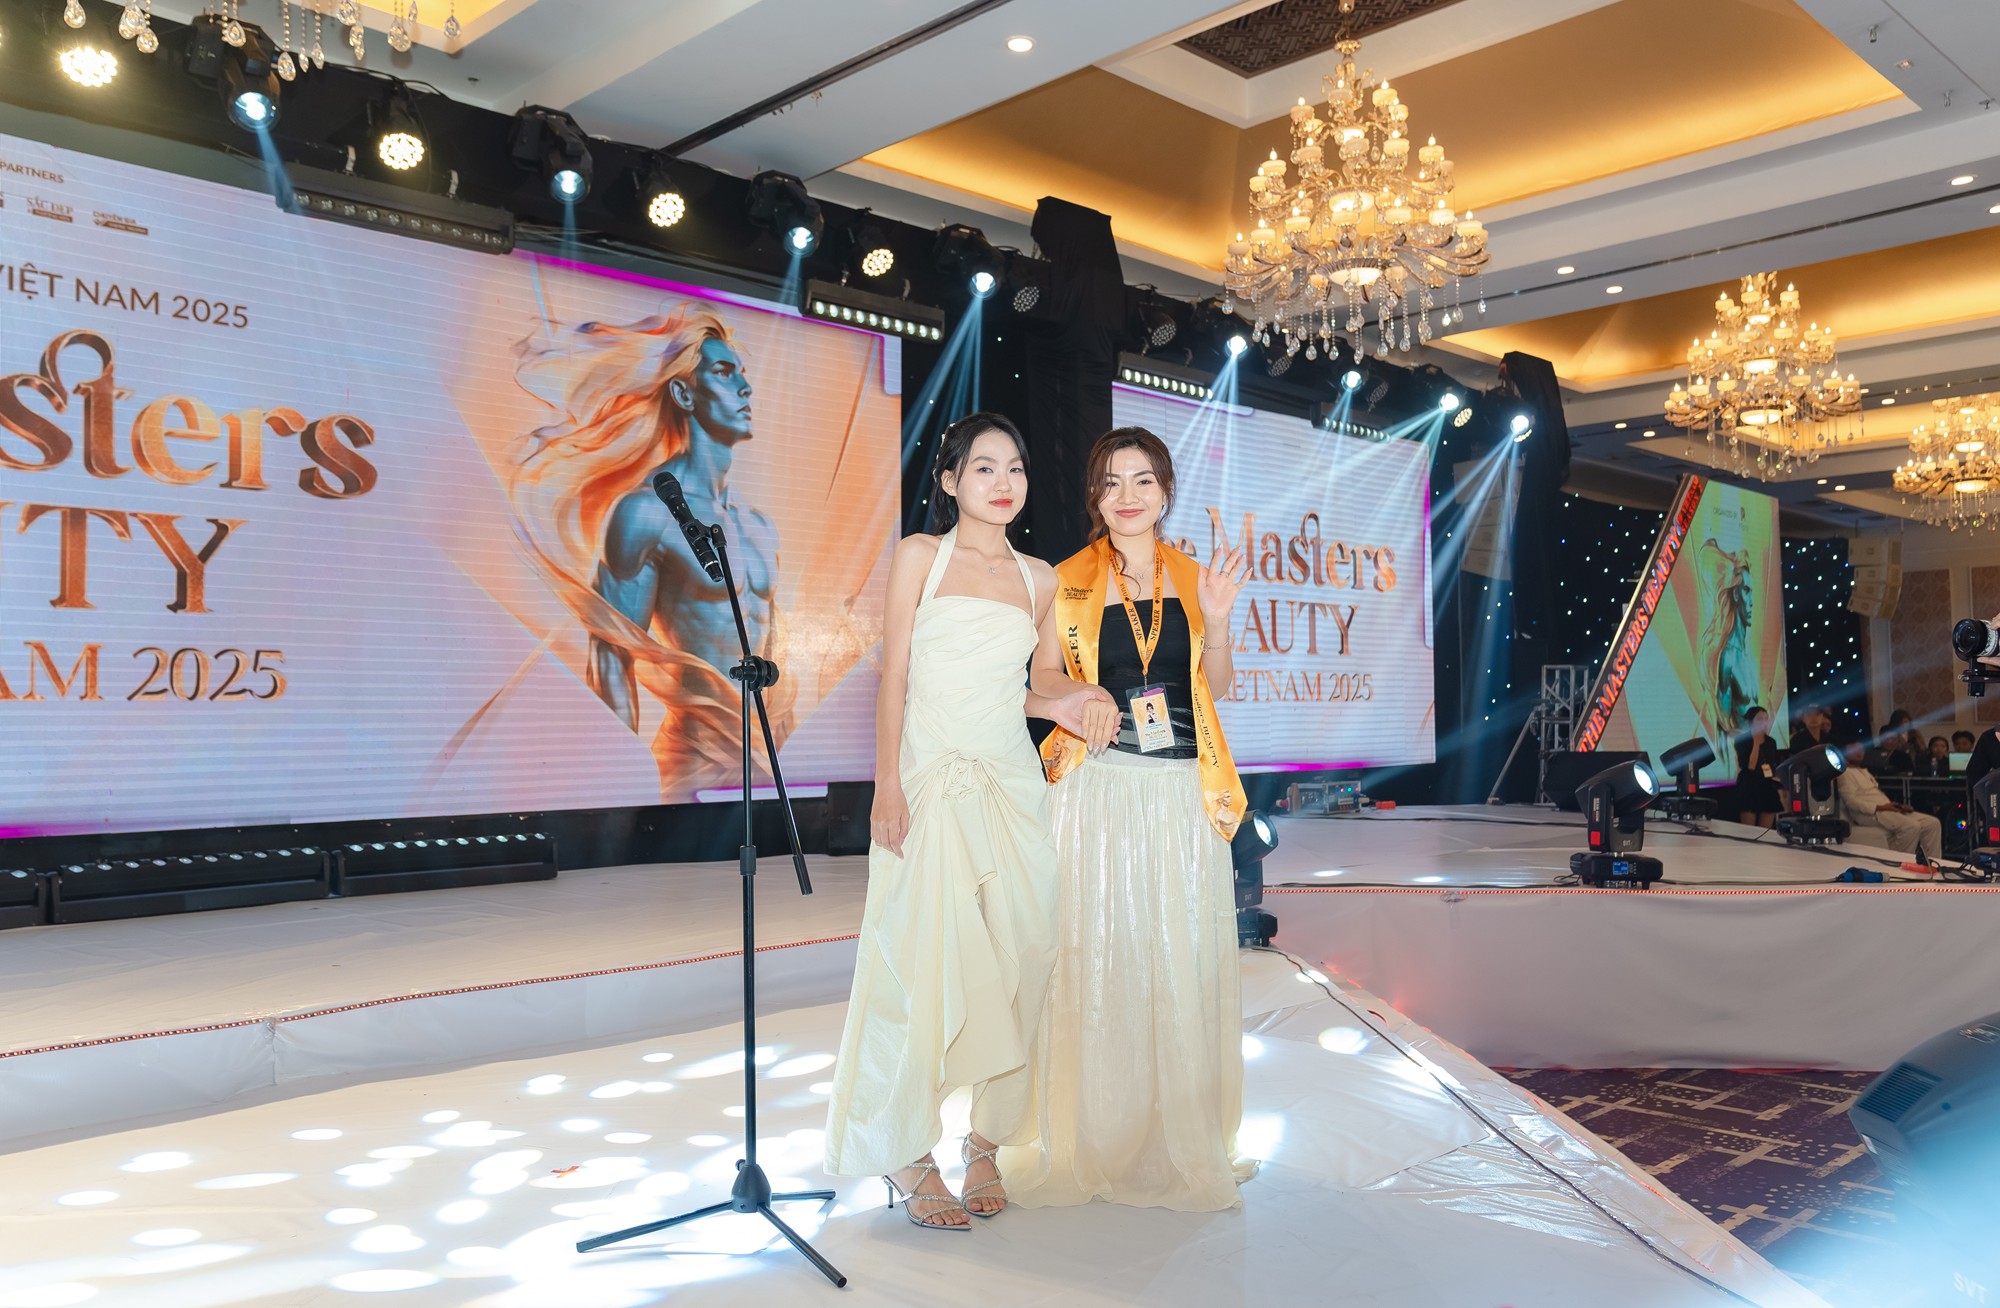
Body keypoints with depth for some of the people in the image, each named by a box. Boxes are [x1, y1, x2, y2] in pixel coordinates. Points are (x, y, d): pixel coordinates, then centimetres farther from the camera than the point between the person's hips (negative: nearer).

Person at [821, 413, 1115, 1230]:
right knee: (923, 962, -5)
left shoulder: (1039, 579, 14)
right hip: (931, 779, -4)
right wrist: (887, 786, -10)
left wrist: (1061, 708, 0)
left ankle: (988, 1144, 13)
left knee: (1017, 957, 1)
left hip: (1011, 783, 4)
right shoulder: (921, 556, 4)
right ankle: (908, 1159, 7)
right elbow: (894, 676, -1)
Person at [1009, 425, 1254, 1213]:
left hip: (1184, 792, 2)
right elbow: (1044, 677, 6)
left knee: (1184, 958, 5)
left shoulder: (1191, 576, 10)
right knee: (1099, 955, 0)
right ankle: (1100, 1139, 14)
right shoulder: (1071, 580, 3)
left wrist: (1217, 619, -4)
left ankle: (1182, 1139, 20)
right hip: (1103, 788, -2)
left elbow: (1216, 684, 12)